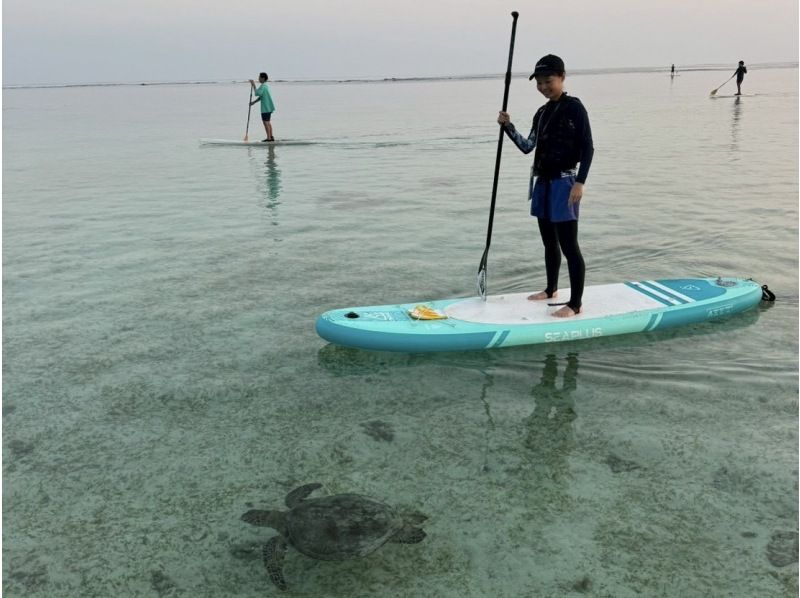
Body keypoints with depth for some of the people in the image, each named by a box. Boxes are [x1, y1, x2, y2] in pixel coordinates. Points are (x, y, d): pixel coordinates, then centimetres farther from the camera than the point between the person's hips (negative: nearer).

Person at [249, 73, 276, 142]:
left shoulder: (263, 86, -15)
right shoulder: (265, 86, 16)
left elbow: (257, 94, -24)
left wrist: (253, 85, -18)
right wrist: (253, 102, 17)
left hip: (266, 107, -10)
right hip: (268, 107, 10)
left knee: (265, 122, -6)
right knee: (268, 122, 14)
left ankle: (269, 138, -5)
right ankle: (271, 137, 17)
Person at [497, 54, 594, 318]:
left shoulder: (574, 107, -8)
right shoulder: (542, 113, 13)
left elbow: (588, 148, -11)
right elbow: (527, 147, 12)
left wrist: (579, 182, -19)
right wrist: (508, 126, -1)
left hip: (564, 182, -8)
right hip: (542, 182, 8)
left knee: (568, 244, -7)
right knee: (549, 242, 18)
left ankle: (575, 303, -3)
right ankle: (551, 289, 34)